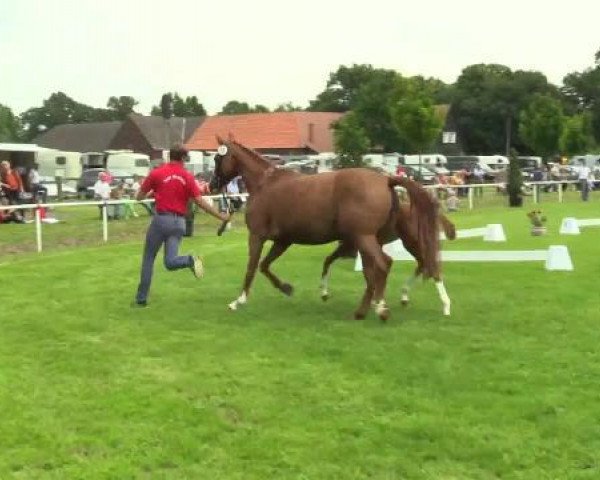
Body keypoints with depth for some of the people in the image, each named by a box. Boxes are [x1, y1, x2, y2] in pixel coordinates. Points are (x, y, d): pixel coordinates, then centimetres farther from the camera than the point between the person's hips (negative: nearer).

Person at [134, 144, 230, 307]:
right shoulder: (188, 177, 2)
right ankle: (190, 260, -26)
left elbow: (140, 196, 5)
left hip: (161, 219, -2)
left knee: (148, 258, 12)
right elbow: (200, 202, -4)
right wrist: (220, 216, 4)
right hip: (179, 222, 2)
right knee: (170, 262, 4)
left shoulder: (157, 173, -2)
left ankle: (141, 298, 14)